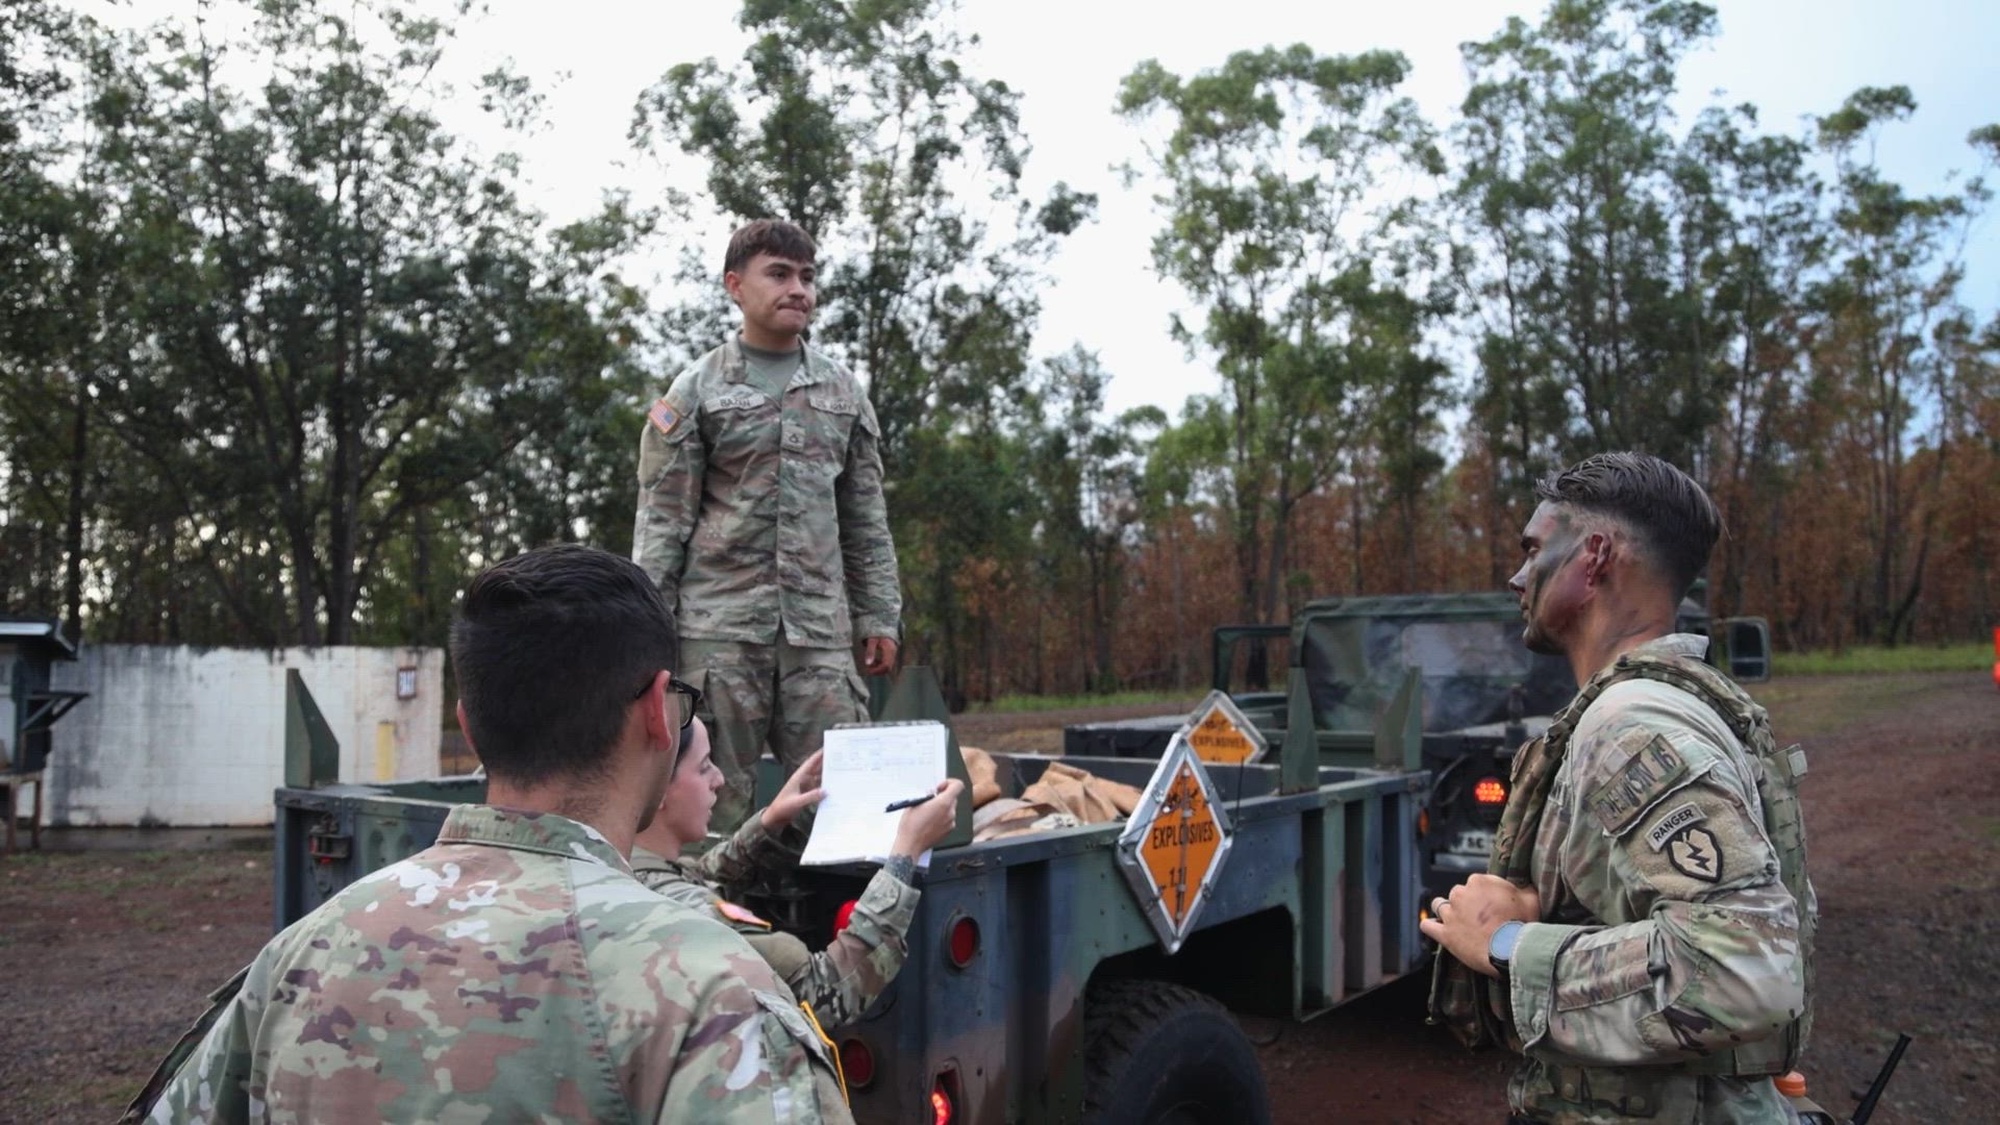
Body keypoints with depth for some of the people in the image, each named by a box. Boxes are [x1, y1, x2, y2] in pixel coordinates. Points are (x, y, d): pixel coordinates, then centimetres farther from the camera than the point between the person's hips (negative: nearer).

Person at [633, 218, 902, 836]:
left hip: (820, 628, 3)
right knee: (714, 802, 1)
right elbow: (661, 519, 1)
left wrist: (879, 617, 11)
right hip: (718, 627, -3)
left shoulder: (843, 391, 15)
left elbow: (866, 516, 16)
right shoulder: (696, 391, 4)